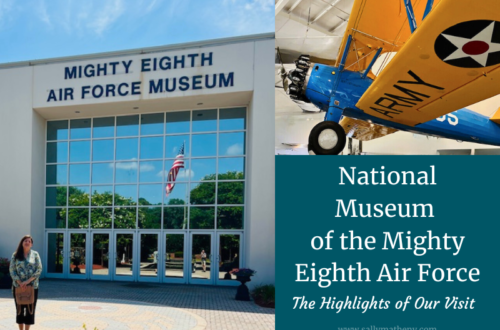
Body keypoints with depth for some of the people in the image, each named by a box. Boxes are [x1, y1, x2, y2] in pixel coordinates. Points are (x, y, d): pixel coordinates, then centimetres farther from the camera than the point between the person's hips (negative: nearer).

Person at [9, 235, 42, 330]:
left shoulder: (35, 254, 1)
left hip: (32, 286, 0)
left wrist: (28, 281, -14)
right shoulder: (15, 255, 3)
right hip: (18, 286, 1)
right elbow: (12, 270, -1)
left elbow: (39, 270, -4)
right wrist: (19, 282, -13)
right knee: (19, 309, 7)